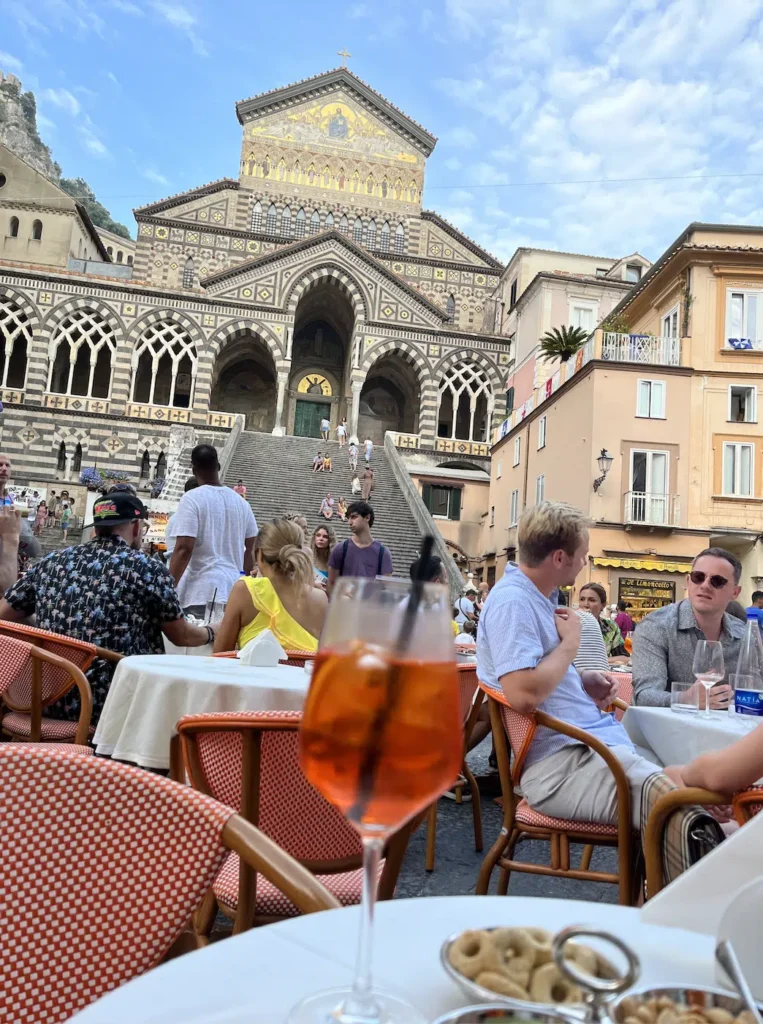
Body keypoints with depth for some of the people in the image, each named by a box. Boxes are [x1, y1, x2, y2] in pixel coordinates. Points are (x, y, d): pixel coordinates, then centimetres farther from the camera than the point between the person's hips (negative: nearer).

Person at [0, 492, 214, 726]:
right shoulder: (148, 567, -5)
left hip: (48, 697, 6)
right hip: (107, 703, -5)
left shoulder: (53, 560, 7)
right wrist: (212, 632, 25)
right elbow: (182, 636, 4)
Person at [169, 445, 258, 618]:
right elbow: (251, 549, 17)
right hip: (233, 589, 6)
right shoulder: (241, 502, 11)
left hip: (202, 591, -6)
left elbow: (183, 549, -15)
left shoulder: (192, 499, -7)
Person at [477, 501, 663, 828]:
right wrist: (571, 643, -13)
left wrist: (583, 681, 7)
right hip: (560, 763, -11)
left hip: (592, 741, 11)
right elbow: (524, 696, -28)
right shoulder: (512, 601, -18)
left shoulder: (538, 597, 15)